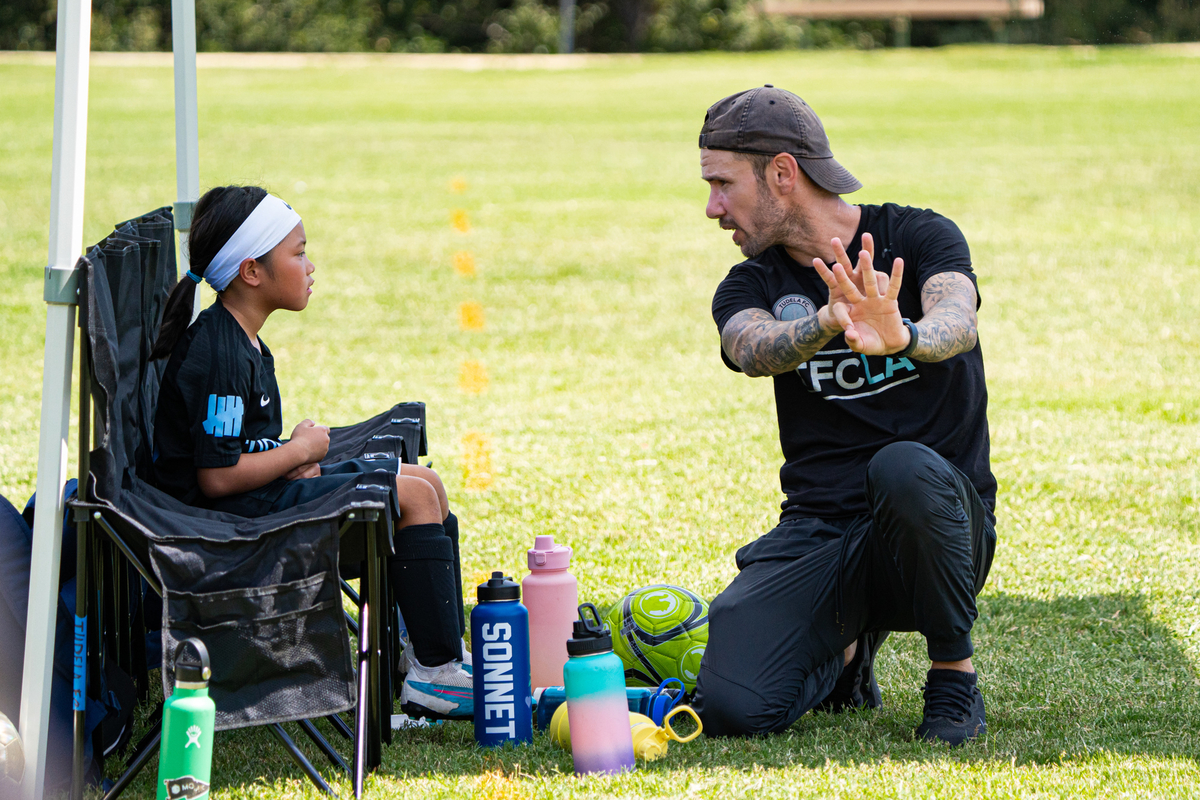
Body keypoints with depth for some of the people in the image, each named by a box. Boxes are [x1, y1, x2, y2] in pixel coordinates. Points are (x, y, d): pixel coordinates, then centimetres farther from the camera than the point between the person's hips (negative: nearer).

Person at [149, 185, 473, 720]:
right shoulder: (217, 356, -22)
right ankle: (435, 675, -14)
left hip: (262, 494, 11)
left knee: (425, 482, 10)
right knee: (414, 496, -15)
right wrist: (300, 450, -12)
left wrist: (294, 457, 2)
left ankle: (445, 651, 9)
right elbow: (217, 476, -25)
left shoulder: (239, 340, 12)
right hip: (233, 515, -11)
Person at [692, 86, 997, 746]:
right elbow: (755, 350, -18)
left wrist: (903, 338, -49)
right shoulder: (749, 287, 8)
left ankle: (954, 676, -13)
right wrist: (827, 326, -42)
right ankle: (847, 646, 15)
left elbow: (957, 323, -23)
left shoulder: (919, 238, 0)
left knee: (904, 468, -39)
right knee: (730, 708, -21)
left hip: (941, 519, -3)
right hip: (817, 534, 3)